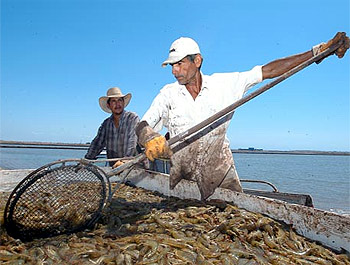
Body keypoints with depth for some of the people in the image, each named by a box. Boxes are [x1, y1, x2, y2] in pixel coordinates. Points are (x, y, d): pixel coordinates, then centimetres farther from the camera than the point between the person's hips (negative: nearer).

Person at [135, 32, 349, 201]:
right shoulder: (168, 94, -4)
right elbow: (143, 126, -11)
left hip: (221, 173, 0)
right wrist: (151, 139, -37)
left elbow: (268, 71, -4)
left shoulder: (223, 84, -3)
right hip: (182, 176, 0)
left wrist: (319, 50, -5)